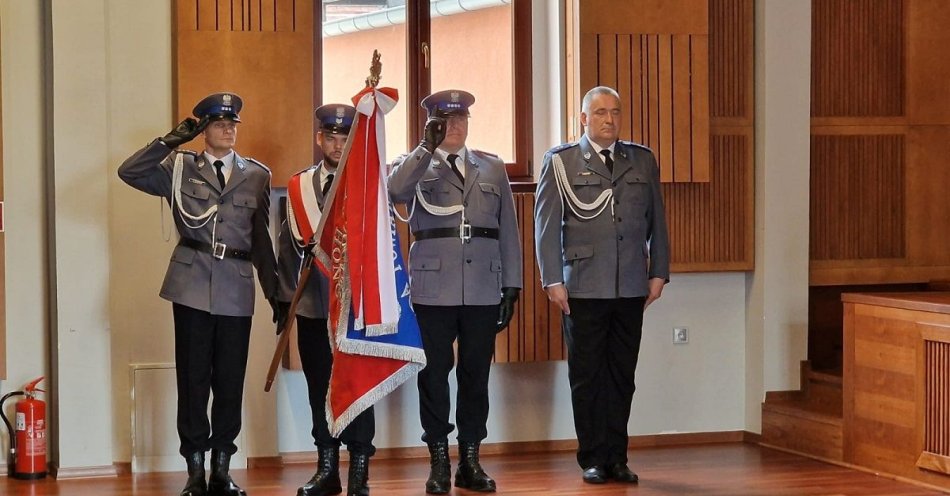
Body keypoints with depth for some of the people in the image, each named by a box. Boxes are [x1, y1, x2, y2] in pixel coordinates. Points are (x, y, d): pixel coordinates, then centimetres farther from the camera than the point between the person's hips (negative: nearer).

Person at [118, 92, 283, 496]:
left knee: (230, 379, 4)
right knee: (193, 376, 1)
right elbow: (129, 172, -7)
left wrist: (275, 291, 11)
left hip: (236, 286, 2)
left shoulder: (256, 174, 11)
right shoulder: (181, 168, 6)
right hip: (192, 282, -1)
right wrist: (173, 139, -10)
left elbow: (262, 237, 14)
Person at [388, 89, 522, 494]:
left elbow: (508, 230, 13)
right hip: (433, 289, -2)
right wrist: (427, 146, -20)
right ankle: (439, 463, 8)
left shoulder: (492, 168, 14)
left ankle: (470, 461, 14)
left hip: (483, 290, 2)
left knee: (476, 373, 5)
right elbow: (395, 190, -17)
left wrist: (511, 286, 7)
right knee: (434, 373, 0)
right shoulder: (415, 166, 7)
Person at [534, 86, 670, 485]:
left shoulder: (643, 161, 12)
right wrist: (553, 280, -7)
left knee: (622, 376, 6)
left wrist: (658, 272, 7)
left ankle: (616, 457, 14)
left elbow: (656, 221, 14)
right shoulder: (560, 161, 3)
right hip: (583, 287, -3)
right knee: (586, 377, 2)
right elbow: (546, 224, -1)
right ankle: (593, 459, 10)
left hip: (631, 287, 3)